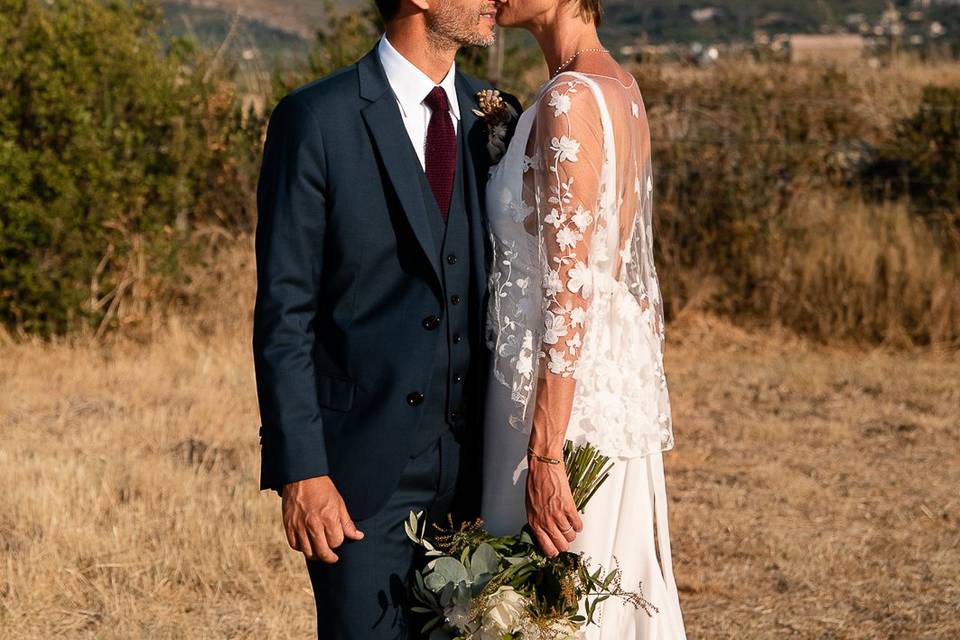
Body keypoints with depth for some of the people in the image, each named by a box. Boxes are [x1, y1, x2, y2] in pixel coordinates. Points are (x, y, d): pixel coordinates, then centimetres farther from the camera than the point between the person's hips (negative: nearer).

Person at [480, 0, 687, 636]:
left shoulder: (569, 101, -17)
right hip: (625, 387, 9)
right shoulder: (622, 89, 10)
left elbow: (569, 293, -20)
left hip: (570, 399, -9)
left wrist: (544, 457, -20)